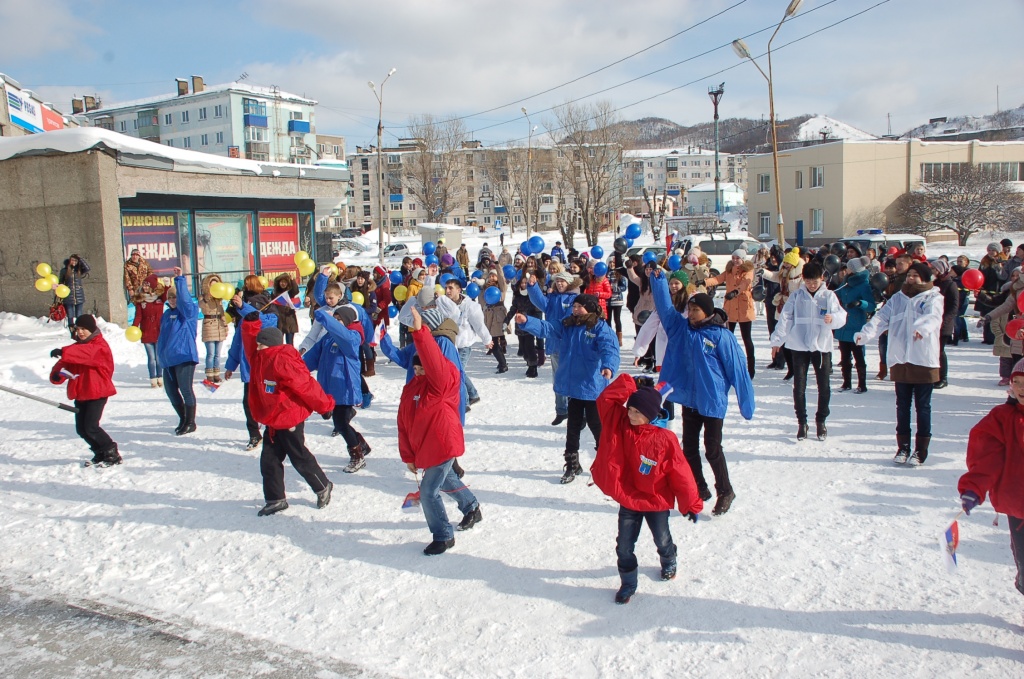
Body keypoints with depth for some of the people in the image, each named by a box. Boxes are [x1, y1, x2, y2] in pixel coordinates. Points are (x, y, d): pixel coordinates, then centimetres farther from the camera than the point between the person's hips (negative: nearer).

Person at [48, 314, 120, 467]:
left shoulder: (99, 345, -11)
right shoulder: (78, 347, 13)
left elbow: (87, 352, -33)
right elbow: (66, 363, 5)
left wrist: (63, 352, -46)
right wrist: (57, 374, -17)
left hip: (97, 392, -8)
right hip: (80, 393, 8)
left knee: (91, 427, -13)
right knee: (81, 429, 8)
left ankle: (112, 453, 1)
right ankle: (100, 454, 23)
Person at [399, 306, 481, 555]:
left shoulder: (443, 379, -19)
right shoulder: (411, 388, 1)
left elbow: (434, 361, -42)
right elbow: (404, 423, 5)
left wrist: (420, 332, -53)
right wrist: (408, 455, 5)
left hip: (443, 444, -9)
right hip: (423, 448, 9)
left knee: (429, 491, -7)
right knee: (446, 479, 28)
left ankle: (443, 537, 14)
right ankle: (472, 508, 54)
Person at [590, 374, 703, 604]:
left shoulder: (664, 439, -22)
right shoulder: (620, 424, -13)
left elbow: (681, 473, -15)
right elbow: (606, 400, -19)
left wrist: (691, 504, -8)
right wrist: (628, 385, -23)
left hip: (657, 501, -2)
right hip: (628, 500, 2)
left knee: (662, 540, 21)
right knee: (624, 546, 4)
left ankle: (669, 562, 53)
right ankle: (628, 583, 24)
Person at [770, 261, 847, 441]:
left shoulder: (829, 296, 2)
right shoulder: (797, 296, 2)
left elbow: (842, 316, -6)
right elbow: (785, 318, -1)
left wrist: (833, 318, -29)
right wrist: (777, 339, -7)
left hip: (822, 346, 0)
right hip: (799, 346, 0)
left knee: (824, 386, 6)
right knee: (799, 386, 1)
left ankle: (821, 421, 23)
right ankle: (801, 422, 13)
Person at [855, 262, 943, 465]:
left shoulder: (933, 297, 0)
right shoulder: (898, 298, 11)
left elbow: (933, 317, -20)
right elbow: (882, 317, -3)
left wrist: (922, 328, -43)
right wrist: (866, 334, -22)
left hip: (924, 360, -3)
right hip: (900, 359, 4)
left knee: (922, 406, 4)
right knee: (902, 406, 11)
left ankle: (921, 450, 12)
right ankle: (903, 447, 20)